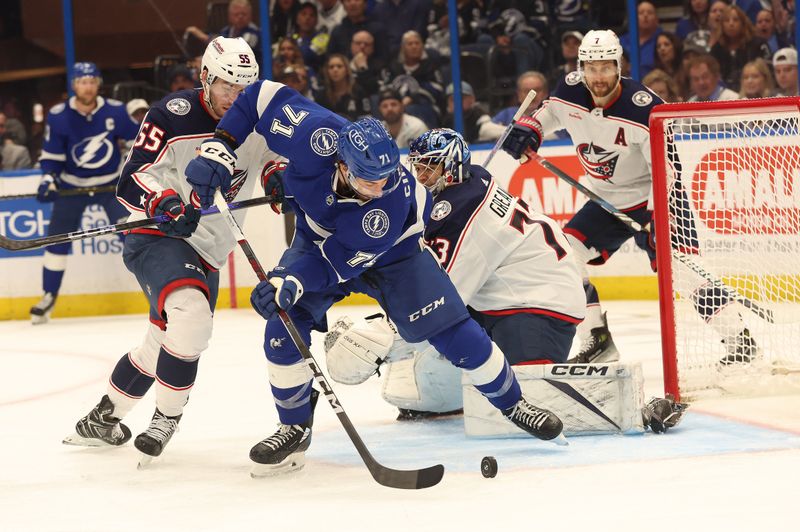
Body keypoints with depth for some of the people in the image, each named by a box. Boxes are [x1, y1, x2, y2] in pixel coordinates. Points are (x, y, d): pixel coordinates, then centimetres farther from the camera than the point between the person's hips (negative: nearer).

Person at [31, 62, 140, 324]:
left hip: (111, 183, -1)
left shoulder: (115, 111, -12)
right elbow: (51, 155, -6)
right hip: (72, 186, 1)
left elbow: (138, 136, 4)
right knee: (58, 237, -1)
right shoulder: (58, 116, -13)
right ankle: (49, 296, 13)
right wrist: (48, 179, -20)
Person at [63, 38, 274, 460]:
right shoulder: (174, 116, -16)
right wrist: (164, 203, -40)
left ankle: (105, 417, 35)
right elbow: (131, 180, -20)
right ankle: (167, 418, -13)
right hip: (156, 238, -7)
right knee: (190, 313, -31)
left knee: (164, 344, 14)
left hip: (207, 251, 7)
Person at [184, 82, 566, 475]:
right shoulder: (317, 136, -38)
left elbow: (338, 261, -34)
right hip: (317, 236, 3)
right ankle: (295, 428, 6)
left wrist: (290, 283, -48)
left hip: (391, 253, -2)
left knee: (452, 330, -8)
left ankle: (512, 404, 15)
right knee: (282, 330, -14)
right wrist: (217, 149, -28)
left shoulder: (394, 200, -40)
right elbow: (262, 96, -23)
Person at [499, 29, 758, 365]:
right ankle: (598, 342, 5)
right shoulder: (571, 91, -9)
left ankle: (739, 338, -13)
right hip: (606, 199, 6)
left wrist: (658, 217, -35)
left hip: (652, 197, -6)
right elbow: (551, 111, 16)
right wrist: (528, 129, -4)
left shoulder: (642, 107, -27)